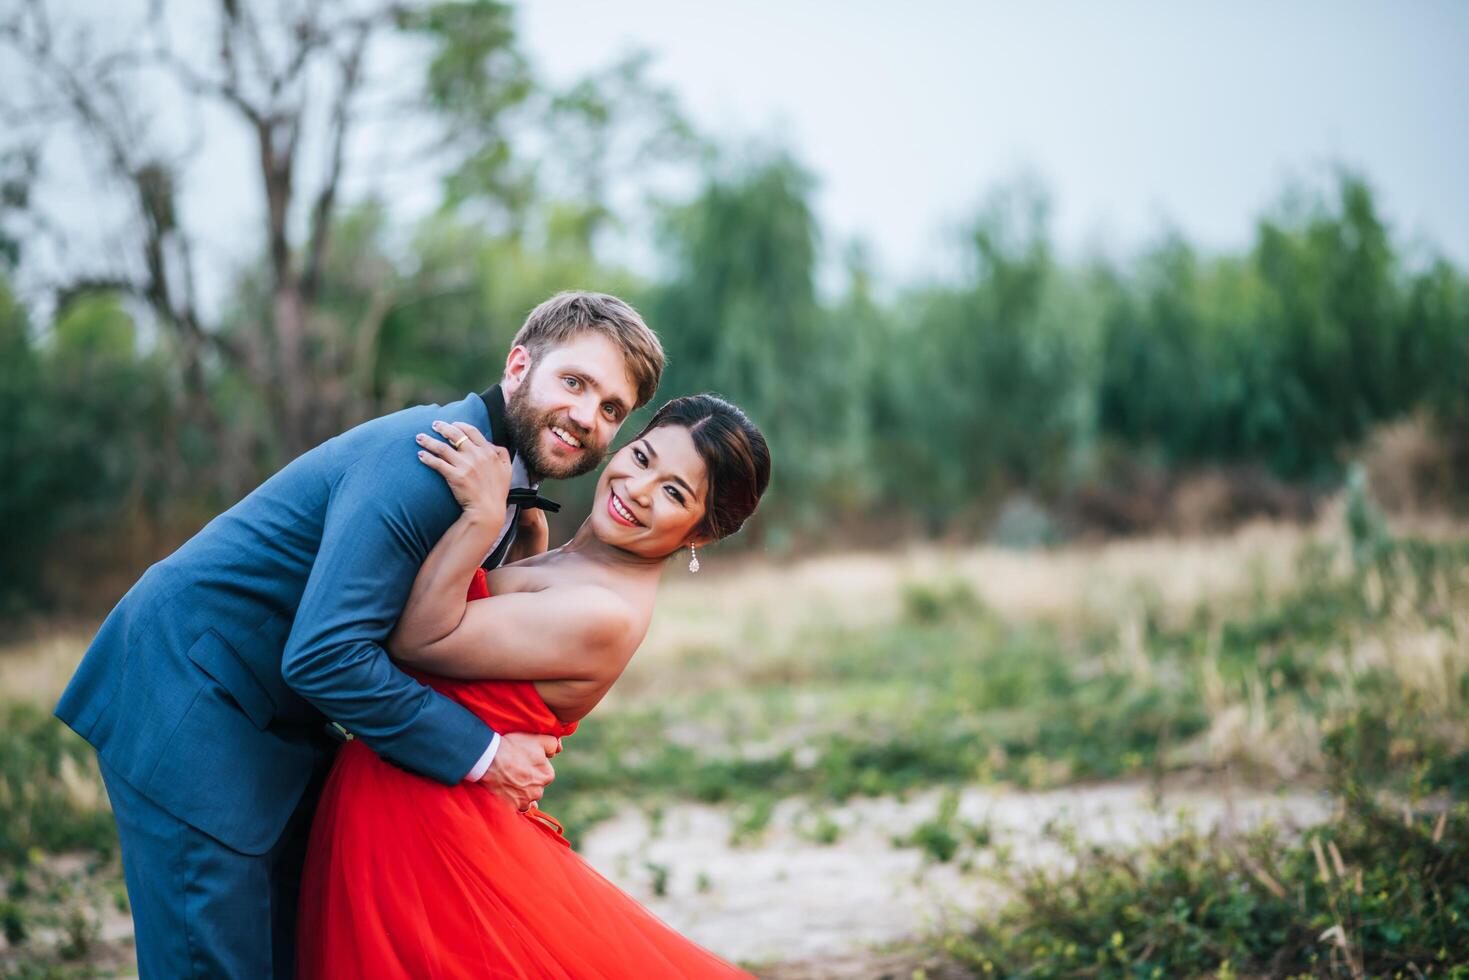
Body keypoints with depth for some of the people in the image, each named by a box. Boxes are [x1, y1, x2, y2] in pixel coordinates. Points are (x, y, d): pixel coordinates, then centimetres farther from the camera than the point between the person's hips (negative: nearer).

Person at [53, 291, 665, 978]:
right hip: (189, 707, -10)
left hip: (284, 722, 10)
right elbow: (324, 655, -31)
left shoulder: (512, 497, 6)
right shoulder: (427, 456, -25)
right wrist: (482, 753, -23)